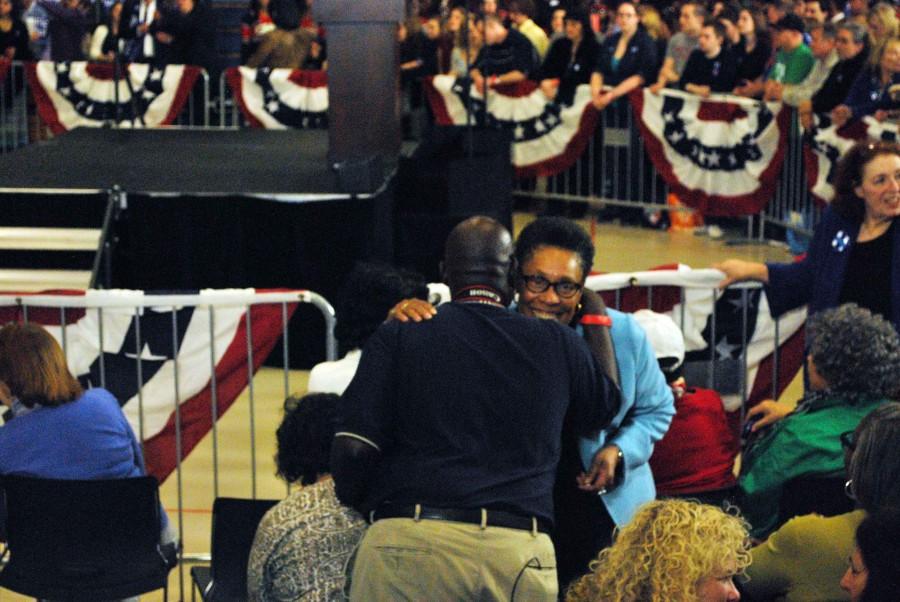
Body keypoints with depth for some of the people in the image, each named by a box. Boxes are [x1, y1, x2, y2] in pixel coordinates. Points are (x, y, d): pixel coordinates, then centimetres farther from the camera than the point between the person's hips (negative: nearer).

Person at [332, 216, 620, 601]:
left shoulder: (398, 336, 4)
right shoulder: (558, 344, 10)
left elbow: (353, 450, -3)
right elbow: (605, 408, 30)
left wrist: (358, 504, 19)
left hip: (409, 541, -2)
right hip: (521, 551, 2)